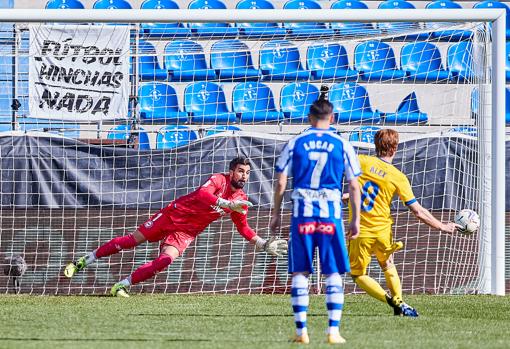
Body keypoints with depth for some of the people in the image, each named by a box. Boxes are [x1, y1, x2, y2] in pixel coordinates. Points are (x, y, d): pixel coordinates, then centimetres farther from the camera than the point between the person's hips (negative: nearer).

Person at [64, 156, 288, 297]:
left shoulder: (241, 201, -1)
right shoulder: (219, 180, -18)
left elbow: (243, 228, 13)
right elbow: (202, 195, -38)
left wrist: (262, 244, 3)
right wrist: (227, 204, -45)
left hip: (186, 233, 3)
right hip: (173, 215, -3)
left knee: (166, 259, -22)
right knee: (133, 240, -1)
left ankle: (123, 285, -13)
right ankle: (85, 261, 13)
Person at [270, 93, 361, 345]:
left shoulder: (295, 144, 4)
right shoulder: (342, 146, 3)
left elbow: (280, 182, 3)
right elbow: (354, 186, 3)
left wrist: (276, 214, 12)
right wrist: (356, 219, 9)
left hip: (302, 212, 0)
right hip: (331, 213, 0)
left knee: (300, 273, 5)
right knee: (334, 274, 4)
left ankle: (301, 331, 1)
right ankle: (334, 331, -2)